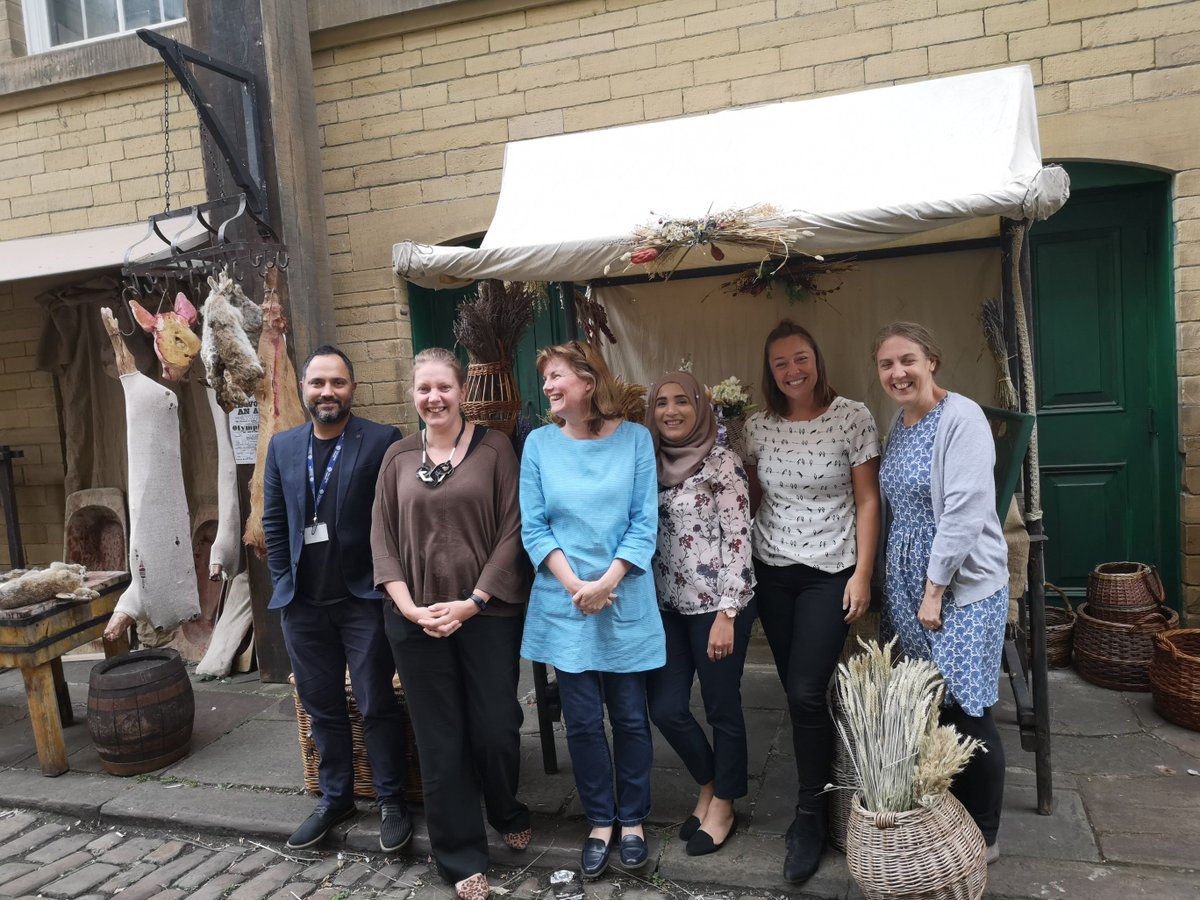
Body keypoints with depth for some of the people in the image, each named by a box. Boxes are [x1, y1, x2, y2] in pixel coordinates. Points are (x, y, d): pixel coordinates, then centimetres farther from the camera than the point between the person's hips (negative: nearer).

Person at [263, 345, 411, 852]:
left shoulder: (382, 441, -7)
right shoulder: (282, 447, 8)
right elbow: (273, 521, 12)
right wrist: (283, 581, 6)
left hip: (363, 598, -4)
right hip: (302, 602, 5)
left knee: (377, 705, 5)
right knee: (321, 707, 16)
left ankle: (391, 802, 22)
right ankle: (334, 798, 33)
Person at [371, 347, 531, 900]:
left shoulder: (494, 447, -1)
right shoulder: (398, 457, 7)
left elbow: (512, 529, -6)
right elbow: (383, 538, 5)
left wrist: (474, 601, -12)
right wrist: (409, 606, -7)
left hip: (488, 614, -2)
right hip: (417, 619, 2)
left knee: (495, 729, 4)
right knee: (440, 741, 8)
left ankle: (508, 814, 37)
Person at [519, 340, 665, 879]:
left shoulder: (634, 438, -3)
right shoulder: (539, 444, -1)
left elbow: (645, 523, -5)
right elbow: (534, 528, -2)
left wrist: (607, 582, -15)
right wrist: (574, 585, -13)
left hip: (626, 603, -1)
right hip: (564, 605, 1)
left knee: (630, 717, 9)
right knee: (582, 722, 8)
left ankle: (632, 820, 28)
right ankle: (600, 822, 27)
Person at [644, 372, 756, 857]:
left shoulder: (723, 463, -9)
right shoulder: (651, 464, 7)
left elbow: (739, 540, -12)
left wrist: (725, 614, -16)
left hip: (717, 605, -5)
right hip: (668, 606, 6)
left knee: (722, 707, 8)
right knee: (665, 708, 7)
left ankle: (723, 805, 29)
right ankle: (709, 784, 33)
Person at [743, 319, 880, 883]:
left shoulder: (852, 417, -7)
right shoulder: (758, 428, 2)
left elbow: (867, 501, -5)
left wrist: (862, 574, -8)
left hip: (830, 572, -3)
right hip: (772, 573, 4)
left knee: (806, 693, -9)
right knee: (798, 694, 10)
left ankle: (809, 817, 10)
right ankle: (823, 788, 30)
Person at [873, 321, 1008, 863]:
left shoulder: (961, 418, -14)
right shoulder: (898, 424, 9)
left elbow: (965, 512, -19)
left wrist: (936, 590, -16)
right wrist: (894, 581, 12)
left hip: (962, 585, -7)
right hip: (906, 582, 7)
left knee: (966, 712, 1)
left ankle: (982, 835, 20)